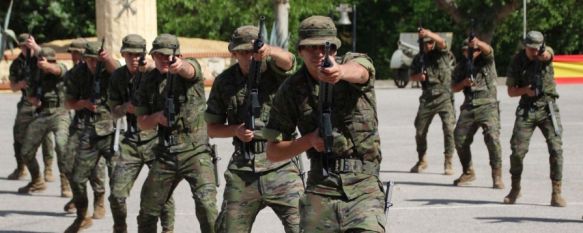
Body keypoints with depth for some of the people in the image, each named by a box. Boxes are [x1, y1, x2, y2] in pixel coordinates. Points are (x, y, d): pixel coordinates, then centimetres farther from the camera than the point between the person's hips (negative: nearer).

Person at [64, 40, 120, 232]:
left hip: (111, 132, -4)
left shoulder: (109, 69, -6)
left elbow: (116, 70, -32)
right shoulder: (78, 75, 3)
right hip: (88, 134, 4)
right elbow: (69, 103, 12)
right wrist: (84, 103, -9)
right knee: (78, 180, 9)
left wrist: (108, 58, -53)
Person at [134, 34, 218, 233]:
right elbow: (142, 123, 10)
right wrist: (156, 117, -12)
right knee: (147, 210, 12)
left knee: (206, 205, -23)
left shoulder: (190, 67, -7)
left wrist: (180, 65, -58)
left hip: (195, 152, -5)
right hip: (165, 155, 5)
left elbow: (189, 70, -34)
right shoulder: (149, 83, 7)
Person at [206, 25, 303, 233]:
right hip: (243, 168, 3)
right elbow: (212, 128, 11)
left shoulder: (272, 69, -3)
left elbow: (287, 60, -28)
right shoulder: (224, 82, 4)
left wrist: (269, 51, -50)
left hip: (280, 165, -3)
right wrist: (235, 130, -10)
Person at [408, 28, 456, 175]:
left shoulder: (441, 53, 0)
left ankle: (448, 163, -6)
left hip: (444, 97, -4)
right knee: (420, 131, 6)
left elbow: (442, 42, -22)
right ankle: (422, 161, 25)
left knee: (449, 129, -14)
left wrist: (429, 33, -41)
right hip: (427, 98, 4)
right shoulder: (419, 58, 11)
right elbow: (412, 76, 18)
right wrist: (418, 76, -7)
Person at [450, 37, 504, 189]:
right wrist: (464, 83, -7)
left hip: (487, 106, -5)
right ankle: (468, 172, 22)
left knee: (492, 137, -21)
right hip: (468, 107, 5)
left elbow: (488, 50, -20)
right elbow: (454, 88, 16)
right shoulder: (461, 67, 14)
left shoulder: (486, 60, 2)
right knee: (460, 140, 1)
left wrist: (477, 43, -43)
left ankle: (497, 175, -14)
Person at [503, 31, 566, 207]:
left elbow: (547, 55, -32)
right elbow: (511, 91, 2)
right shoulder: (517, 61, -2)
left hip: (547, 108, 0)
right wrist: (525, 90, -19)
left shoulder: (546, 52, -4)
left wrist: (544, 53, -56)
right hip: (526, 110, 1)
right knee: (517, 151, -5)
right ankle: (515, 189, 16)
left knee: (556, 149, -11)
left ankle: (556, 193, -6)